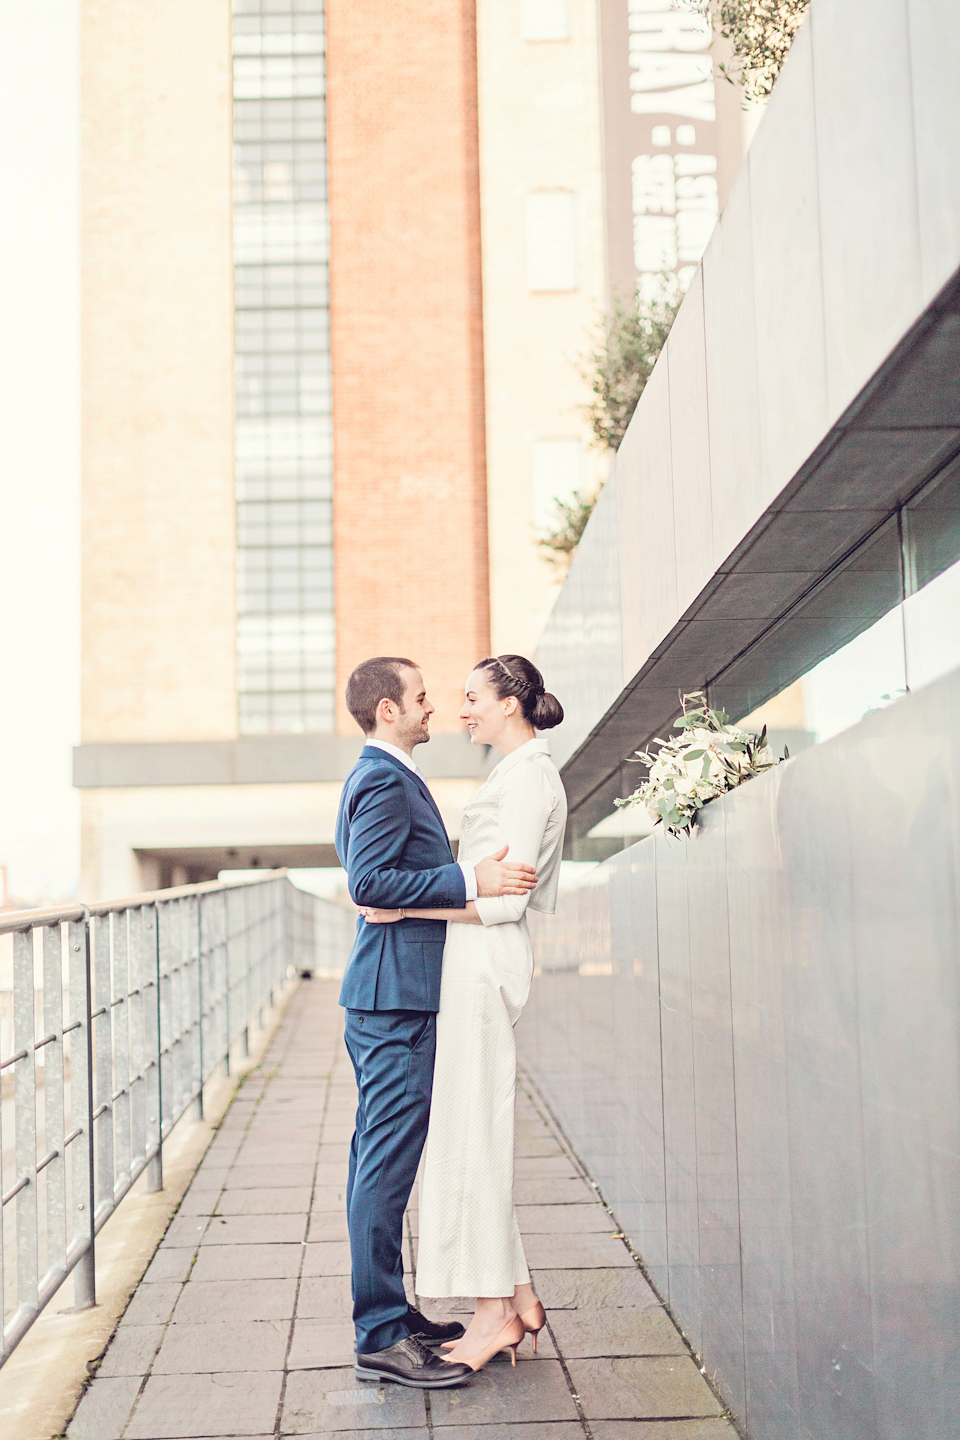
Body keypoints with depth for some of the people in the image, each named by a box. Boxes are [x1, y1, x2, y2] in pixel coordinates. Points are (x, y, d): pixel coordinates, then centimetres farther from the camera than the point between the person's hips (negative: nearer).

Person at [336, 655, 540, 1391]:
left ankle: (387, 1314, 24)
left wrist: (477, 878, 26)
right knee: (387, 1166, -8)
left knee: (380, 1161, 14)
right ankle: (381, 1339, -3)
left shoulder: (382, 777, 20)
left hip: (390, 995, 11)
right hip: (396, 996, -11)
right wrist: (470, 879, -24)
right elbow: (369, 881, -24)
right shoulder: (385, 781, -14)